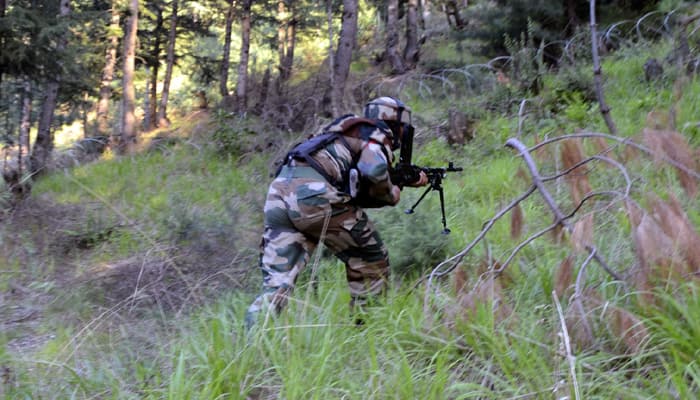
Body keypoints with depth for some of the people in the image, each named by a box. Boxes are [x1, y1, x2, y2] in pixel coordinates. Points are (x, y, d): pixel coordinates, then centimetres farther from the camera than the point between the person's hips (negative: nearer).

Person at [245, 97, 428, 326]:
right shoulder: (379, 133, 11)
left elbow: (359, 187, 39)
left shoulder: (351, 131, 35)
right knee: (371, 263, 12)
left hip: (280, 191, 7)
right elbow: (374, 170, -10)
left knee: (277, 282, 3)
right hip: (314, 196, -7)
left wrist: (409, 181, 42)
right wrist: (392, 195, 9)